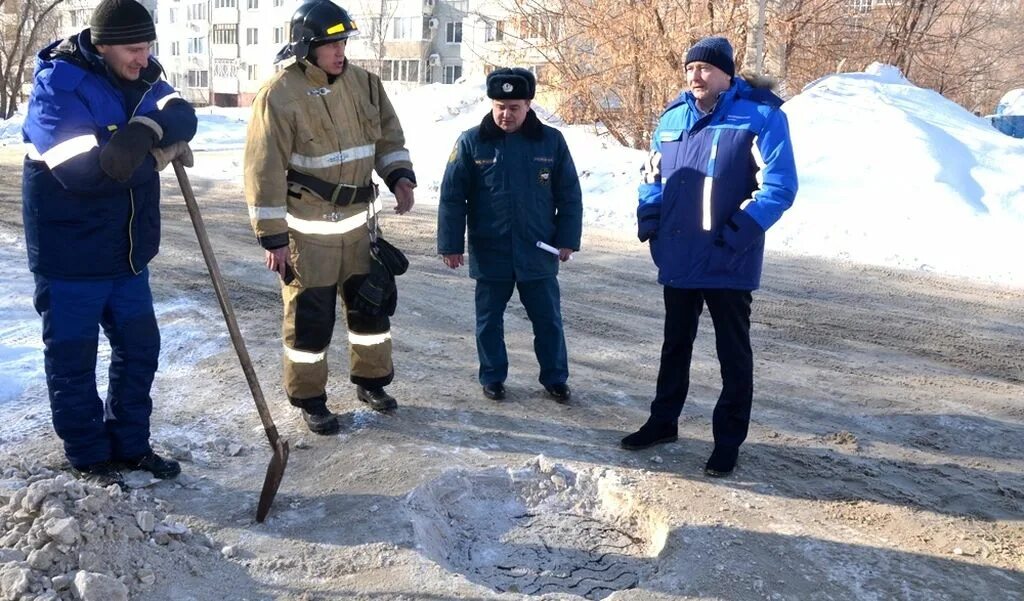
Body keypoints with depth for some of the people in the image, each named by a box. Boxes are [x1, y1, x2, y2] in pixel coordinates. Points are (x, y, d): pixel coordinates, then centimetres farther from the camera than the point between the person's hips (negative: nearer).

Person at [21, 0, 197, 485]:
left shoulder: (139, 78, 5)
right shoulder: (58, 85, -19)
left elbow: (184, 119, -8)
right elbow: (83, 171, -29)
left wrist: (148, 128, -29)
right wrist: (159, 155, -19)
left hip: (127, 250, 7)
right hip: (71, 254, -7)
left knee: (140, 347, 15)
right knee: (73, 358, 7)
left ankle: (130, 444, 30)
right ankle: (88, 456, 24)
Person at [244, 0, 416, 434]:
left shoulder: (363, 84, 1)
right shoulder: (280, 94, -17)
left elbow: (387, 136, 12)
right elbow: (264, 171, -16)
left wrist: (399, 175, -8)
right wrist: (273, 236, -17)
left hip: (358, 219, 6)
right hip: (307, 227, -6)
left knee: (374, 300, 14)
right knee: (310, 314, 4)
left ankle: (371, 380, 35)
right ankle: (309, 398, 22)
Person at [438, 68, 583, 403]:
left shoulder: (551, 141, -2)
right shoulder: (471, 143, -5)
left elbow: (569, 196, 3)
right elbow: (451, 197, -3)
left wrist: (567, 239, 0)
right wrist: (451, 244, -5)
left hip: (538, 252, 1)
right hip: (489, 253, 0)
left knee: (548, 319, 11)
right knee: (489, 320, 12)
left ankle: (555, 378, 28)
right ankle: (493, 378, 29)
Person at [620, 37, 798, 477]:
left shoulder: (760, 116, -11)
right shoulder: (672, 118, 8)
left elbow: (779, 185, -15)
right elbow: (653, 175, 17)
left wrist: (737, 236, -22)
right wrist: (649, 222, 2)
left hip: (728, 264, -6)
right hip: (677, 259, 6)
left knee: (733, 354, 7)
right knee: (675, 345, 19)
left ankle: (728, 440, 19)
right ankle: (663, 421, 34)